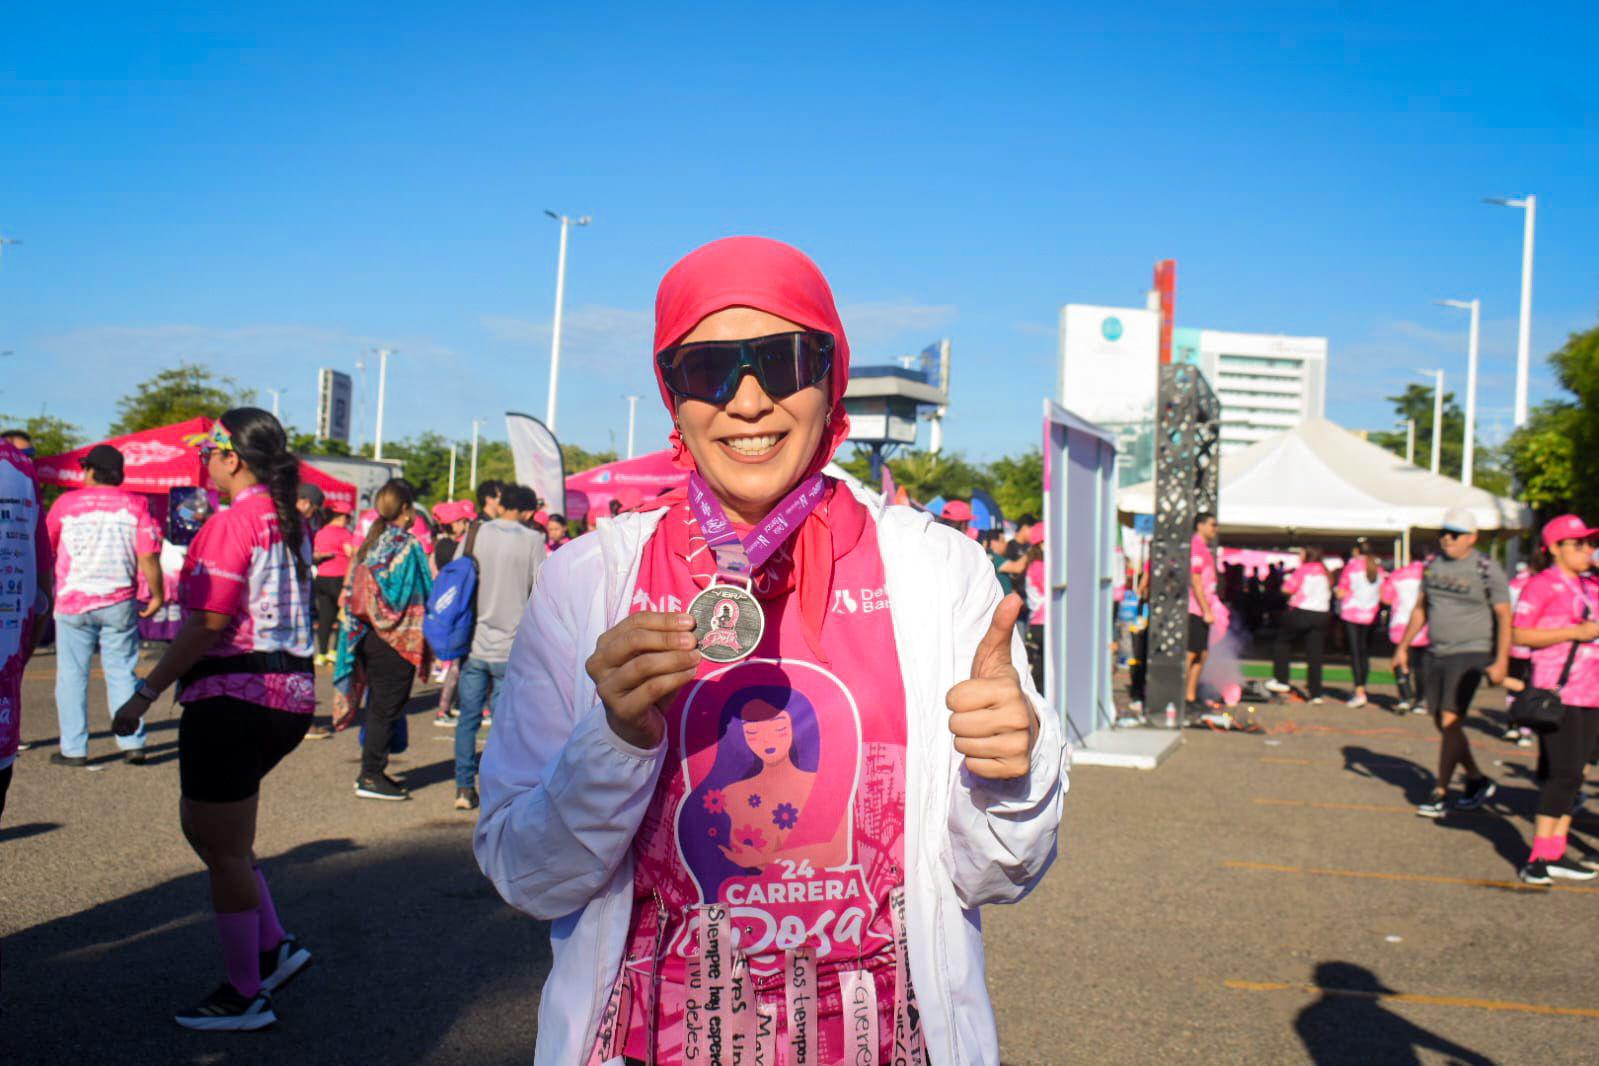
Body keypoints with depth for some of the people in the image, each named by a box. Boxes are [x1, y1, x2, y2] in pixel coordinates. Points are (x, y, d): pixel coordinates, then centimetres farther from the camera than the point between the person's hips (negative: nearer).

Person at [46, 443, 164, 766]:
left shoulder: (67, 502, 1)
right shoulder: (135, 504, -1)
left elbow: (45, 548, 12)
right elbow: (148, 556, -7)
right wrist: (156, 595, 4)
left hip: (73, 602, -1)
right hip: (120, 604, 1)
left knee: (72, 675, 6)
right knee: (122, 673, 8)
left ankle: (73, 749, 6)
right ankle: (132, 743, 4)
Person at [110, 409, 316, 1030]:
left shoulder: (232, 522, -14)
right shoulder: (290, 521, 12)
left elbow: (210, 624, -20)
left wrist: (146, 692, -15)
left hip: (234, 694, -9)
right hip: (291, 692, 9)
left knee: (224, 851, 4)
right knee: (202, 822, 23)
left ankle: (245, 996, 14)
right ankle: (274, 947, 21)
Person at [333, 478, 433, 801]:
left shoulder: (368, 543, 8)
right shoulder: (408, 546, -14)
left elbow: (351, 593, 11)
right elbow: (425, 594, -14)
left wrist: (360, 632, 17)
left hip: (367, 637, 7)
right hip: (396, 640, -7)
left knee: (378, 705, 17)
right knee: (387, 708, 0)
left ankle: (370, 772, 23)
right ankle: (371, 778, 3)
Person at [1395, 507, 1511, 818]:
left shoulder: (1487, 570, -9)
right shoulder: (1432, 565, 9)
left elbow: (1504, 616, -10)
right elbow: (1420, 609, 18)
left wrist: (1501, 662, -16)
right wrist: (1403, 647, 16)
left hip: (1470, 654, -7)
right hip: (1437, 654, 7)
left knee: (1451, 722, -12)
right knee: (1442, 723, 11)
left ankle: (1440, 794, -5)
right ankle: (1478, 781, 28)